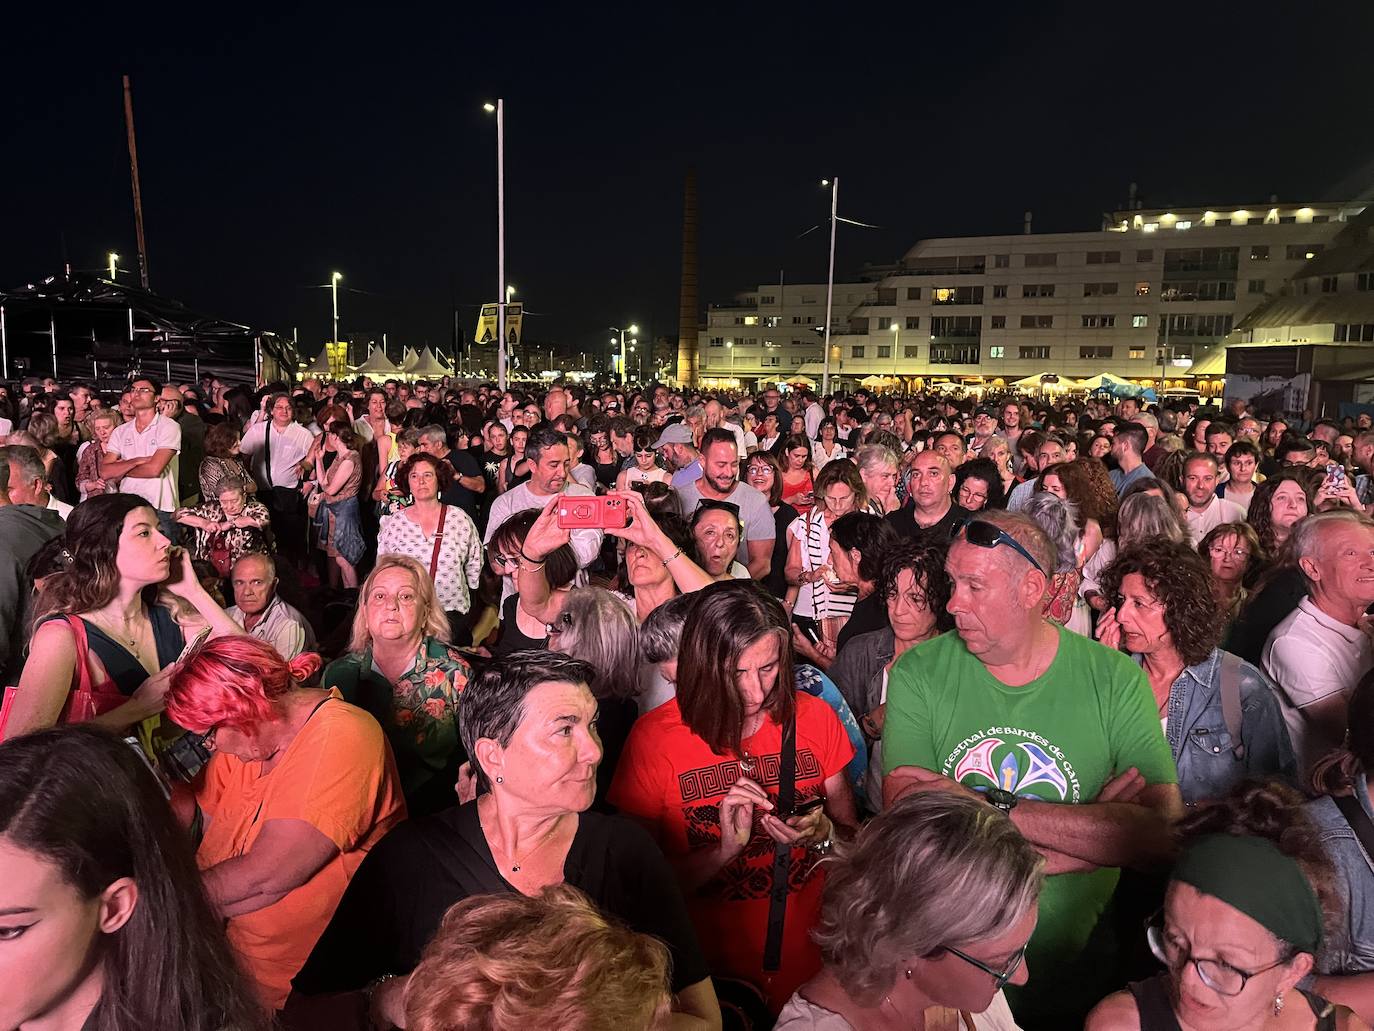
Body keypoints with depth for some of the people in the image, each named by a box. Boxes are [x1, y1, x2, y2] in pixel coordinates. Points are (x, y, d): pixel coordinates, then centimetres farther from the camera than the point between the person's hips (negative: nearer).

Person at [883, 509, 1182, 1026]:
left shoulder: (1114, 678, -12)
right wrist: (1095, 830, -23)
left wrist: (994, 808, -29)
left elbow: (1162, 833, -23)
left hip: (1074, 976, 1)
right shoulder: (919, 673, -14)